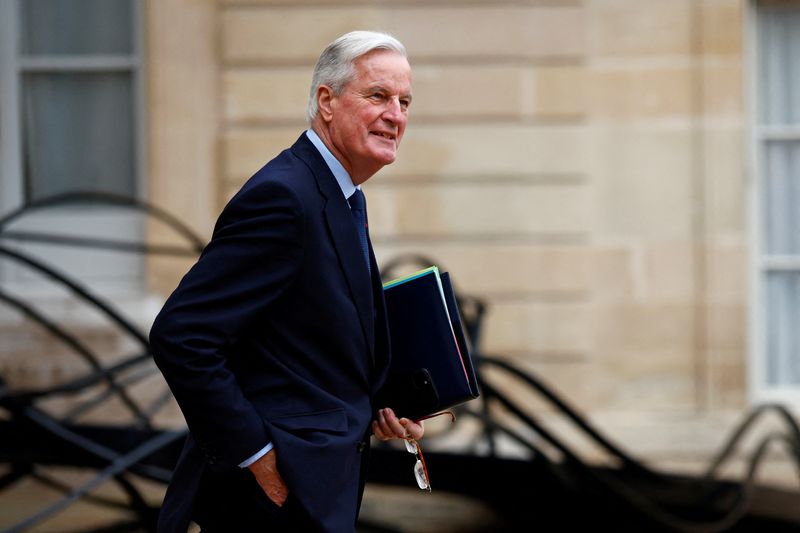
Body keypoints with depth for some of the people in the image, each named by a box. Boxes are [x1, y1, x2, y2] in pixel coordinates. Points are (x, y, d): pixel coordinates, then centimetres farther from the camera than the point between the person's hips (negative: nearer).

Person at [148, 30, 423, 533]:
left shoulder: (339, 197, 13)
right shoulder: (282, 197, -18)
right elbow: (180, 335, -25)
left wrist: (371, 410, 6)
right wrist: (255, 455, -21)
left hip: (323, 483, 10)